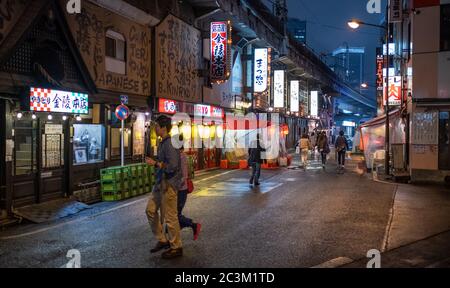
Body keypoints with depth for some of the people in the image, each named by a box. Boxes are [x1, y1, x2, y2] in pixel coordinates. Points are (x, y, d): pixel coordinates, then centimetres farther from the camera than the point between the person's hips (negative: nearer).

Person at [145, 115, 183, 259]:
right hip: (160, 183, 10)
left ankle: (176, 247, 15)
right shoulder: (162, 143, 11)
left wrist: (155, 163, -17)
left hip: (169, 185, -10)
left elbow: (172, 166, -25)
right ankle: (162, 240, 28)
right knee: (151, 210, 15)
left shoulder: (170, 144, -19)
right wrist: (155, 162, 7)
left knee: (170, 217, 0)